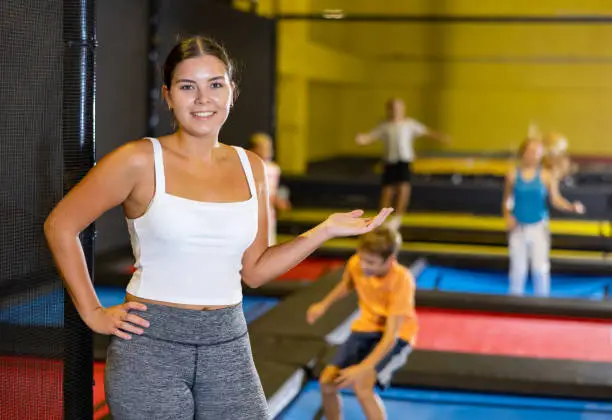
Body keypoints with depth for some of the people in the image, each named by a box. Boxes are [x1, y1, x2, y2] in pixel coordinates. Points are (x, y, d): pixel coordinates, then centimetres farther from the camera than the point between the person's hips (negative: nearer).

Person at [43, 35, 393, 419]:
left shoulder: (250, 167, 6)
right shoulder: (141, 162, -8)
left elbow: (254, 271, 8)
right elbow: (60, 226, -1)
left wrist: (326, 230, 1)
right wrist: (93, 313, -3)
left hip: (228, 346, 4)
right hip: (151, 345, -4)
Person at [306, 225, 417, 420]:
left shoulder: (402, 280, -30)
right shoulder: (355, 263, -15)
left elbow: (391, 335, -31)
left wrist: (363, 367, -38)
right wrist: (323, 305, 7)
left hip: (395, 336, -5)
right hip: (366, 328, 5)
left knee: (361, 384, -29)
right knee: (327, 382, -8)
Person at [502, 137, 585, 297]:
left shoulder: (546, 176, -6)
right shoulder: (513, 174, -1)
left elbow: (556, 200, -8)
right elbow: (506, 201, 7)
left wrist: (572, 207, -25)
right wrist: (508, 216, -9)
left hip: (538, 227, -1)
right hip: (518, 228, 1)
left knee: (540, 268, -7)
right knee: (518, 269, 7)